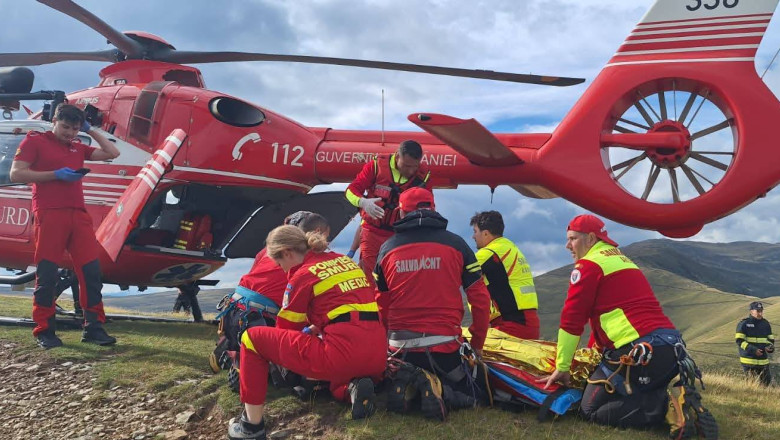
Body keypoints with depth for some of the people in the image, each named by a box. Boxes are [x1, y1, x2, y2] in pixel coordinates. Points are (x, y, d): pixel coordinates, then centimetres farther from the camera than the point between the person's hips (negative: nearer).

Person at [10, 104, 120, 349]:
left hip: (78, 214, 5)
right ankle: (44, 331, 7)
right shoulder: (35, 141, 6)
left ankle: (93, 327, 4)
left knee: (91, 270, -1)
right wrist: (56, 175, -11)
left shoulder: (78, 148, 20)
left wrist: (91, 130, 18)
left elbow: (112, 153, 22)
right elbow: (16, 174, -3)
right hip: (49, 214, -5)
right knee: (47, 274, -2)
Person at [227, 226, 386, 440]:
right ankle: (354, 387, 8)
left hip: (344, 354, -7)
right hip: (378, 357, 8)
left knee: (253, 338, 7)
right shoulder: (344, 260, 20)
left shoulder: (303, 275, 0)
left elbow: (285, 328, 9)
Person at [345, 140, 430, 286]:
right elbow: (351, 190, -6)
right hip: (373, 231, -1)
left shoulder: (423, 176, -2)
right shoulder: (377, 165, -9)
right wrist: (363, 202, -26)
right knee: (368, 275, -2)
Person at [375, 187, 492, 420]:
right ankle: (437, 387, -12)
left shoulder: (387, 248, 5)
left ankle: (406, 385, -5)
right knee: (471, 395, 21)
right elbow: (480, 299, 0)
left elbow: (381, 304, 9)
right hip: (444, 345, -2)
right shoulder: (455, 244, 0)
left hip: (400, 347, 3)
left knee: (403, 390, 33)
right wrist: (477, 344, 13)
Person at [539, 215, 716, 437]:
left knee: (590, 409, -1)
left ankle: (669, 406, -14)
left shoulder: (588, 265, -2)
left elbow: (571, 319, -5)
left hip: (641, 352, -9)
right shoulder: (622, 260, 26)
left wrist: (562, 367, 3)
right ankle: (680, 400, 1)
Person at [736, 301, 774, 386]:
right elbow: (739, 341, -10)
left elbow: (771, 339, 17)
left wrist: (770, 347, -6)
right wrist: (753, 350, -21)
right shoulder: (744, 324, -6)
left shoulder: (766, 323, 10)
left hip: (763, 361, 5)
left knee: (767, 383, 5)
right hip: (749, 360, -5)